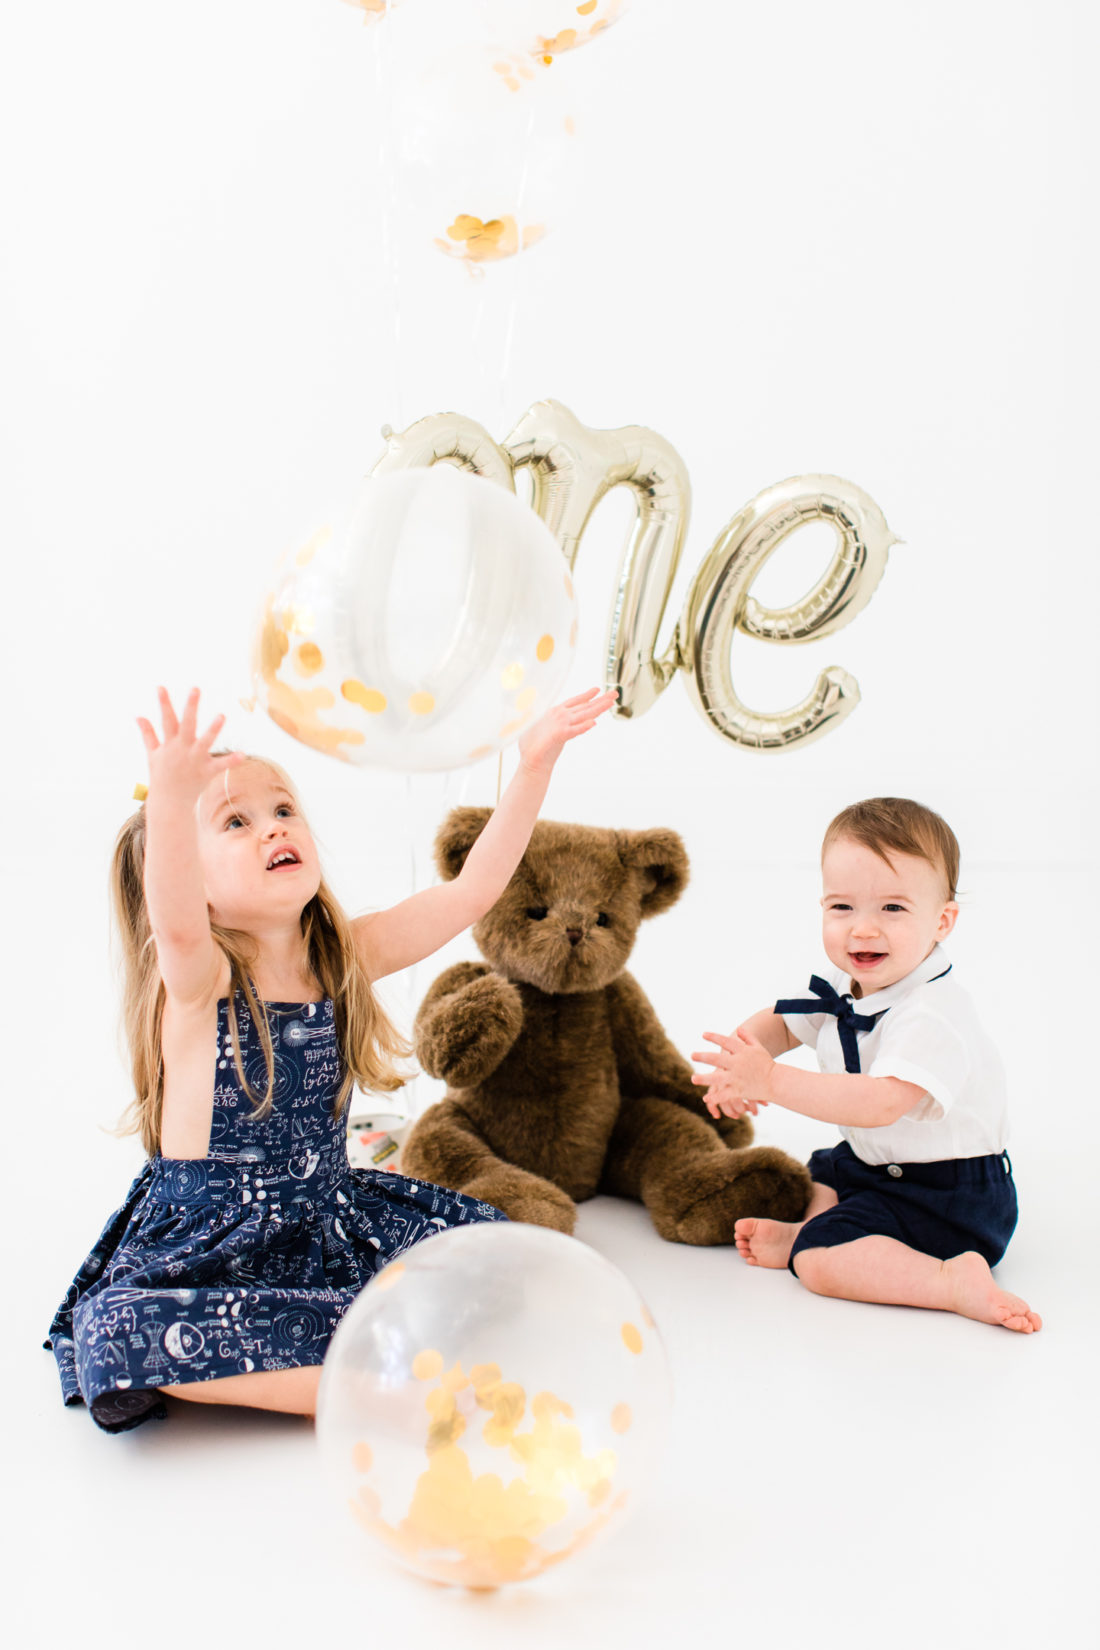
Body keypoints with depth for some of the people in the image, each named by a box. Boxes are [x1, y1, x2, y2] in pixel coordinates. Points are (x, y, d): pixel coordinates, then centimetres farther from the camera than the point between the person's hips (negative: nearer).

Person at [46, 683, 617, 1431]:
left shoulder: (348, 956, -3)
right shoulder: (195, 979, -17)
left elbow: (470, 891, -10)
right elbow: (177, 925, -42)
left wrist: (534, 764, -19)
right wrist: (173, 799, -60)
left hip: (330, 1218, 5)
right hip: (204, 1244, -5)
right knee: (124, 1335, -33)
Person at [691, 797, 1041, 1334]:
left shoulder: (931, 1017, -30)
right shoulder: (846, 988, 0)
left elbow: (880, 1103, -41)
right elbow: (779, 1024, 13)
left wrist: (772, 1081, -44)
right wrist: (736, 1070, -10)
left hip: (948, 1196, -10)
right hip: (879, 1163, 10)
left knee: (821, 1260, -21)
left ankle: (954, 1280, -22)